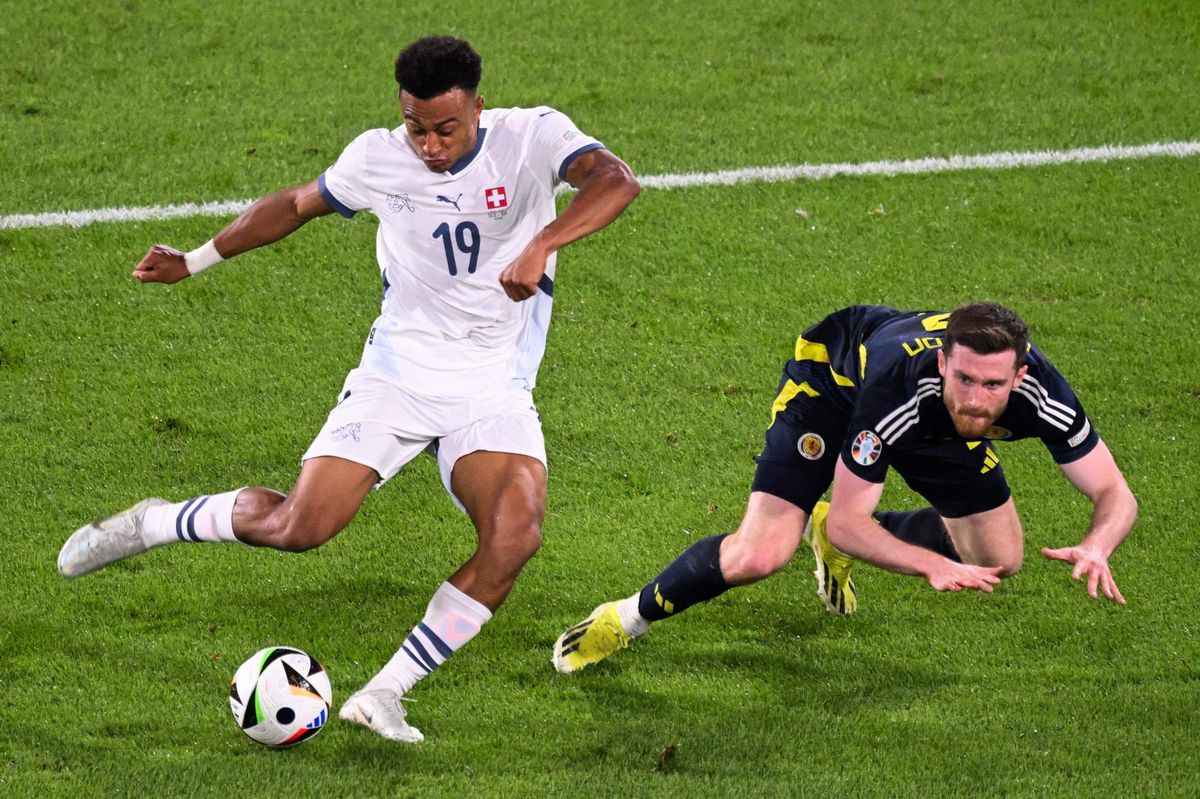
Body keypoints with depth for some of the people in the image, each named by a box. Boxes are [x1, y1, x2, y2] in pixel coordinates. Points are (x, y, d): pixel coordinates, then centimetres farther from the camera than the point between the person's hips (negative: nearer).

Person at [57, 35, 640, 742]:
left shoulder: (533, 137, -13)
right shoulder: (378, 159, -5)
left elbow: (616, 180, -31)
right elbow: (298, 204, 14)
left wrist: (542, 245, -47)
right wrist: (198, 260, 14)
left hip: (495, 397, 0)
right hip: (396, 377, 0)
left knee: (516, 536, -25)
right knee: (300, 526, -14)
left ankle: (384, 695, -13)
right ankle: (151, 525, 15)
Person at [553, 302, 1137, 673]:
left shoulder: (1037, 388, -36)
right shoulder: (898, 385, -45)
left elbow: (1115, 495, -26)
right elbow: (848, 522, -36)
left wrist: (1095, 548, -48)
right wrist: (932, 565, -50)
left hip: (934, 423, 5)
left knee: (1001, 558, 6)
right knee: (759, 555, -22)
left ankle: (835, 544, 27)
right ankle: (623, 621, 3)